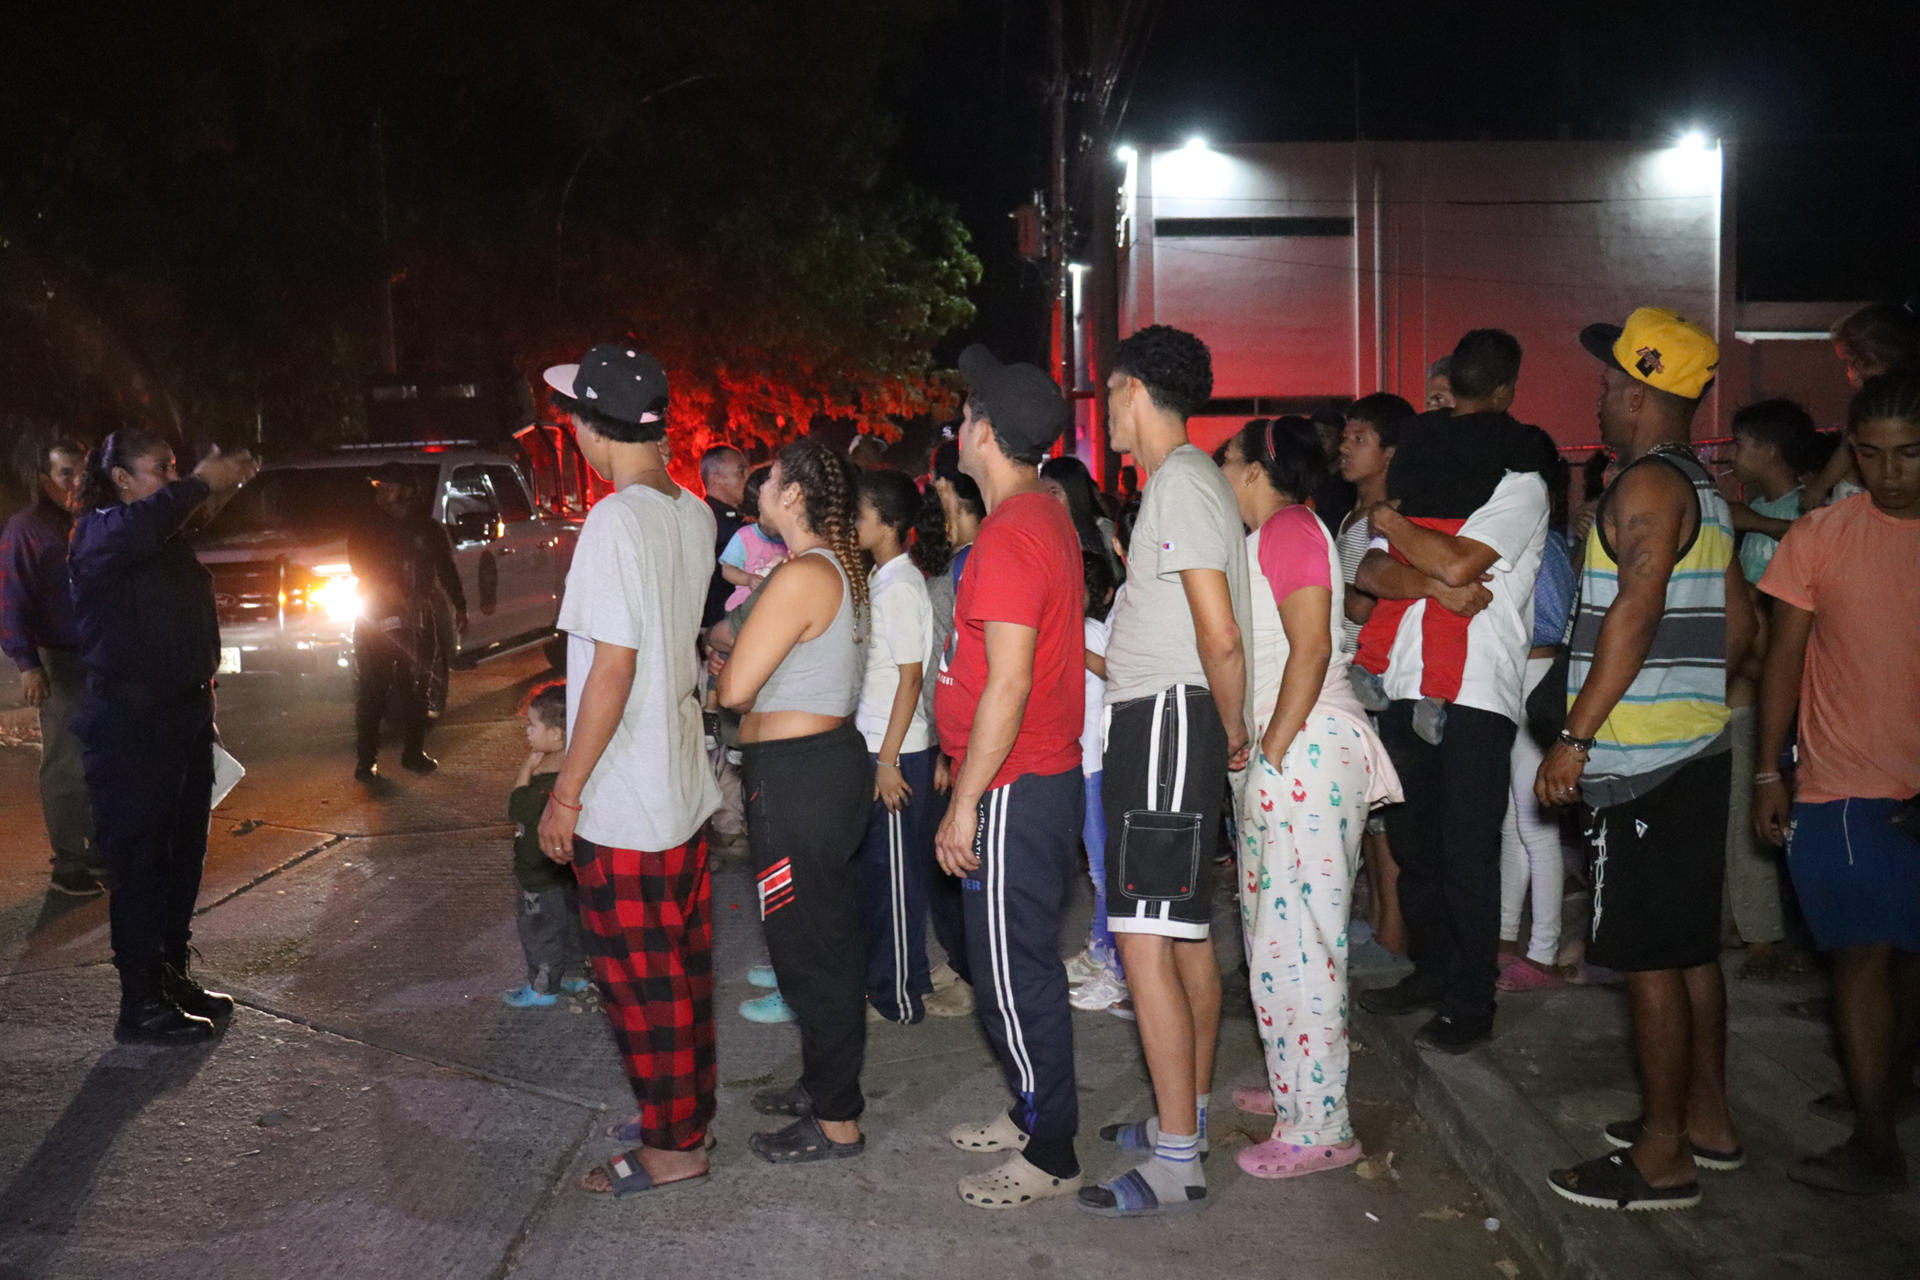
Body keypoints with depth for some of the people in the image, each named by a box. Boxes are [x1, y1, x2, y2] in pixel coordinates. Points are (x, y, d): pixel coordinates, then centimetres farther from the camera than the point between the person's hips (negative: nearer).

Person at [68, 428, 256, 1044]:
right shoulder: (97, 532, -11)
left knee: (183, 855, 15)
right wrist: (200, 483, -29)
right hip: (129, 722, -9)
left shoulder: (173, 537, 15)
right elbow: (137, 527, -34)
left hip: (185, 714, 9)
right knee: (139, 861, -5)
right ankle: (140, 1004, 1)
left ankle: (172, 976, 28)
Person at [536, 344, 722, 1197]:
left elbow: (613, 667, -22)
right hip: (686, 790, 8)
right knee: (684, 967, 19)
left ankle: (673, 1145, 17)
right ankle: (688, 1110, 32)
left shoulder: (616, 522, -20)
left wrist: (566, 792, -15)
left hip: (623, 807, -8)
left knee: (640, 981, 5)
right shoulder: (695, 515, 4)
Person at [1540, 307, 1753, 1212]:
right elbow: (1737, 622, 19)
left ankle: (1662, 1156, 5)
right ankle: (1705, 1118, 29)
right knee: (1690, 945, 17)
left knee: (1647, 957, -3)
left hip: (1643, 762, -10)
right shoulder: (1703, 489, 16)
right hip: (1694, 750, 10)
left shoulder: (1648, 484, -14)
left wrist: (1576, 737, -22)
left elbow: (1636, 613, -23)